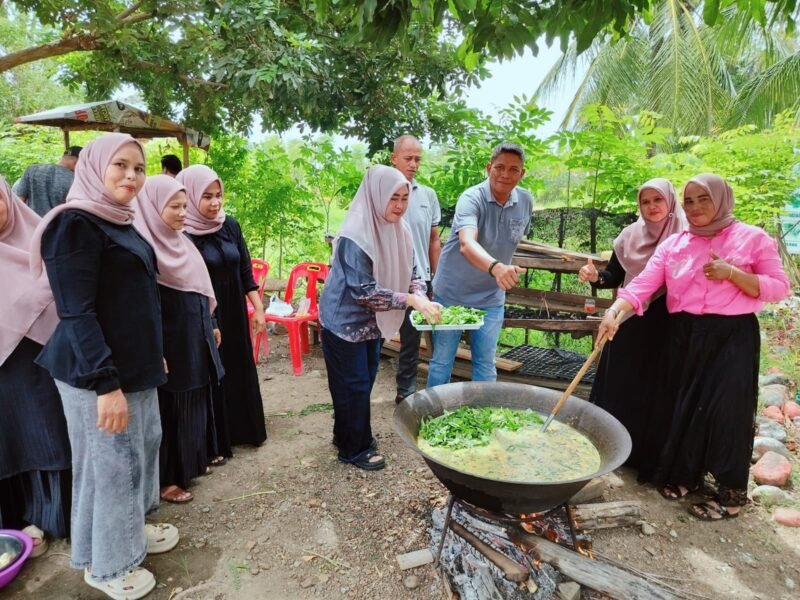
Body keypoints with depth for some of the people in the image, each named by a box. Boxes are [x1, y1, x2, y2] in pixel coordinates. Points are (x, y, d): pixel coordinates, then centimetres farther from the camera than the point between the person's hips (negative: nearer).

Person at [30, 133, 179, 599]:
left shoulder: (123, 224, 12)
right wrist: (105, 382, -24)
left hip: (134, 365, 9)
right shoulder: (75, 224, -15)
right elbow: (76, 313, -21)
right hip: (98, 372, -8)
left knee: (142, 449, 18)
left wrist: (153, 355, 20)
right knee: (110, 463, 5)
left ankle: (132, 529, 39)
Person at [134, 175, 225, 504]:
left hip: (194, 339, 8)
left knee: (194, 405, 18)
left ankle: (191, 463, 34)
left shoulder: (180, 243, 10)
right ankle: (166, 478, 19)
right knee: (169, 410, 4)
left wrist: (210, 325, 18)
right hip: (168, 343, -8)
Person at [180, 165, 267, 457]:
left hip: (234, 313, 5)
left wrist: (258, 308, 3)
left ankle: (242, 430, 34)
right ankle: (213, 443, 21)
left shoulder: (230, 225, 1)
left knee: (239, 370, 15)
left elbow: (245, 270, 6)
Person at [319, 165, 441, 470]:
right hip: (345, 321, -8)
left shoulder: (399, 230, -3)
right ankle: (355, 449, 23)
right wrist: (411, 301, -32)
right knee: (353, 385, 4)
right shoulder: (355, 237, -27)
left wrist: (421, 297, -18)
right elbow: (364, 291, -30)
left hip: (372, 321, 8)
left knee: (365, 380, 19)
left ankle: (347, 435, 39)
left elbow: (410, 274, 2)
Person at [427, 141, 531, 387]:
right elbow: (466, 244, -40)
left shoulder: (526, 201, -4)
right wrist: (496, 267, -58)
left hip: (491, 298, 4)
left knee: (486, 365, 13)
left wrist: (505, 273, 13)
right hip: (452, 293, -3)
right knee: (441, 360, 10)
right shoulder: (471, 198, -21)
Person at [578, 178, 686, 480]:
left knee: (654, 390, 3)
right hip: (629, 322, 4)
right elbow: (615, 275, 8)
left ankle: (649, 458, 15)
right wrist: (595, 276, -13)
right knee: (619, 384, 9)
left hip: (665, 325, -3)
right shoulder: (630, 235, 6)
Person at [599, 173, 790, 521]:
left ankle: (732, 492, 14)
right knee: (683, 407, 11)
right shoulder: (673, 244, 6)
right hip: (684, 336, 4)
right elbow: (642, 284, -6)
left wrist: (732, 273, -18)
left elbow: (778, 288, -3)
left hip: (732, 336, -3)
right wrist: (615, 311, -23)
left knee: (725, 411, -4)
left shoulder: (753, 238, -1)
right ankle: (685, 473, 31)